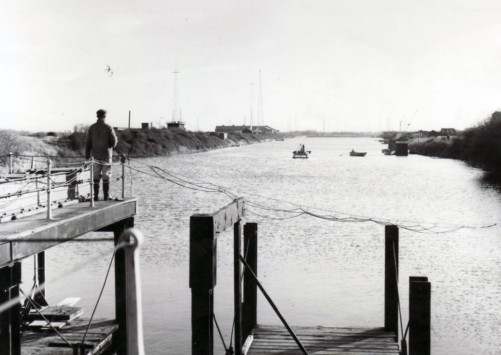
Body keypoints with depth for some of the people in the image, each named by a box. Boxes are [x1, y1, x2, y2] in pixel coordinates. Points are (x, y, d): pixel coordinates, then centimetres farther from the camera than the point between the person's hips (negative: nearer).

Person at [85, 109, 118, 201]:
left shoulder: (91, 128, 0)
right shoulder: (108, 128, -9)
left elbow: (88, 143, 2)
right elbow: (114, 142, -9)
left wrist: (87, 156, 7)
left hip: (95, 155, 3)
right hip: (106, 155, -3)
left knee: (96, 177, 8)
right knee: (106, 177, 4)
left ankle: (96, 196, 8)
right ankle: (106, 196, 5)